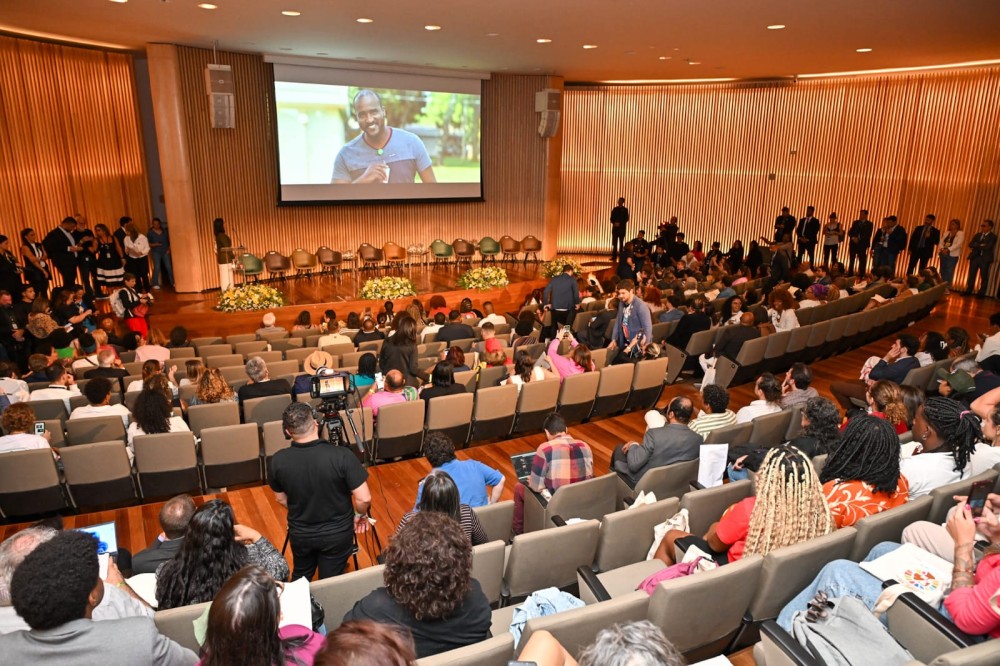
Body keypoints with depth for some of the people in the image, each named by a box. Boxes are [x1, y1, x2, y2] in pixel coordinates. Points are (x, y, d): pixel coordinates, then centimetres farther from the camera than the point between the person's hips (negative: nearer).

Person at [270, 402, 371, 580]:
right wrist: (360, 515, 0)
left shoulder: (277, 461, -18)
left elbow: (281, 499, 0)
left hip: (299, 534, 2)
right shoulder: (341, 455, -28)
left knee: (299, 580, 28)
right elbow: (364, 498, -22)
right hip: (337, 534, -2)